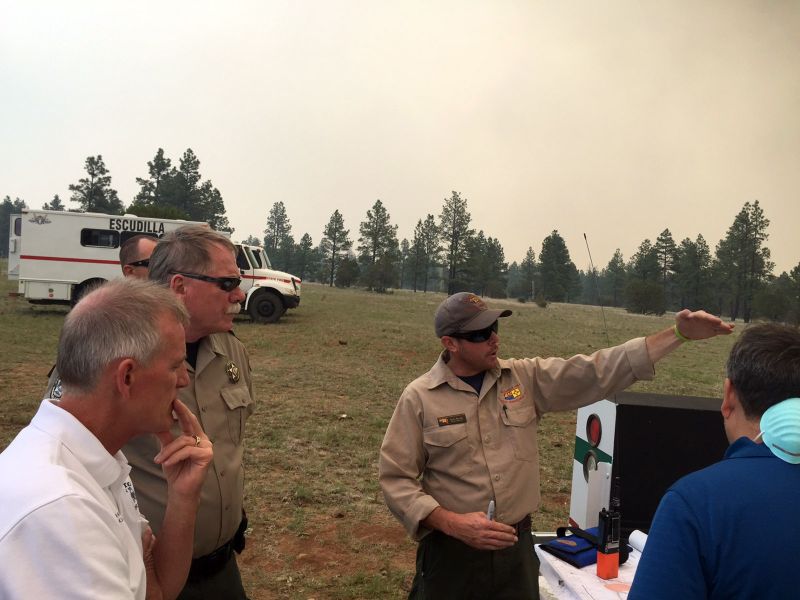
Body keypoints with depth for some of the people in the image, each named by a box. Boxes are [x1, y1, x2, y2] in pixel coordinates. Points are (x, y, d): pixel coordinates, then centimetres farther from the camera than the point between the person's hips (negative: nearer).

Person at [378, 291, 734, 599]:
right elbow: (395, 478, -8)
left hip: (516, 546, 3)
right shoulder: (419, 398, -10)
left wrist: (678, 334, -14)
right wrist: (452, 523, -20)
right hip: (450, 550, -2)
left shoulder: (526, 377, -2)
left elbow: (597, 372, -8)